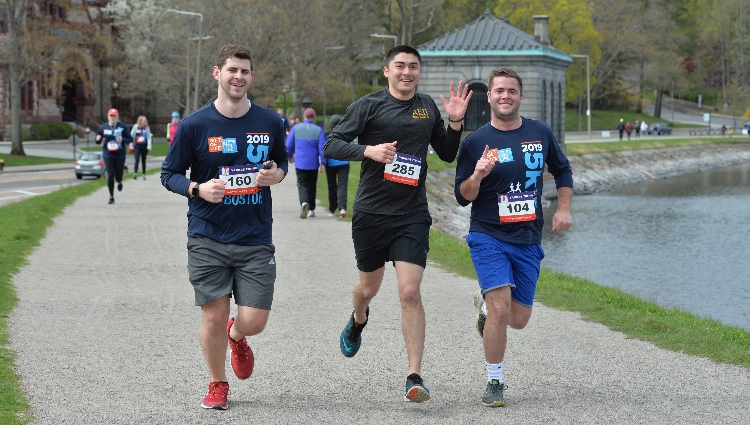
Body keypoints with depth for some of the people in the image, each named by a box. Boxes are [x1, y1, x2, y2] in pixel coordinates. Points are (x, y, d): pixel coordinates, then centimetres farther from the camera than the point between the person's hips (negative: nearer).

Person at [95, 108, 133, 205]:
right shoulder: (103, 127, 2)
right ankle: (111, 197, 5)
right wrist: (98, 139, -13)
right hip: (108, 155, 0)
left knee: (118, 175, 5)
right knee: (110, 175, -6)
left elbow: (130, 139, 0)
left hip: (120, 155, 0)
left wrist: (123, 140, -19)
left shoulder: (123, 127, -3)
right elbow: (98, 141, 11)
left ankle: (119, 182, 45)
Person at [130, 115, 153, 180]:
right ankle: (135, 173, -25)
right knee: (137, 160, -16)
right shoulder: (136, 127, -1)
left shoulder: (147, 128, 3)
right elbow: (132, 136, 4)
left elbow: (149, 137, 2)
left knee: (143, 161, 10)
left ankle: (144, 174, 18)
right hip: (137, 146, -2)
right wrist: (131, 146, 3)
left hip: (144, 146, 2)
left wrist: (149, 145, -12)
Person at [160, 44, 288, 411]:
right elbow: (169, 174, 3)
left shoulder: (270, 122, 3)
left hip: (255, 239, 1)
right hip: (207, 239, -1)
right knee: (213, 318, -1)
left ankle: (237, 337, 34)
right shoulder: (194, 125, -4)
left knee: (253, 321, -5)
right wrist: (198, 189, -17)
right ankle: (217, 385, 24)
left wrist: (276, 175, -5)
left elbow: (281, 162, 18)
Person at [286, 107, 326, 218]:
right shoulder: (318, 130, -6)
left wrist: (290, 156, 21)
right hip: (313, 163, 1)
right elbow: (322, 147, -9)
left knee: (302, 185, 0)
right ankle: (311, 209, 21)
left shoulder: (296, 128, -3)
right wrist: (323, 163, -5)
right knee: (312, 186, 15)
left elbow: (288, 145, 3)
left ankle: (304, 203, -28)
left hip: (300, 163, -1)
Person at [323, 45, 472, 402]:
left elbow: (447, 154, 17)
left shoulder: (427, 107, 8)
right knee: (369, 287, 15)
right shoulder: (369, 105, -3)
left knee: (410, 292, -11)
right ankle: (358, 321, 53)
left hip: (412, 215, 1)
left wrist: (456, 122, 0)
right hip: (371, 212, -1)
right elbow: (331, 145, -7)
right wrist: (368, 150, -23)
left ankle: (414, 377, -11)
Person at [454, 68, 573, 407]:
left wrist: (563, 209, 8)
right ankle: (494, 383, -3)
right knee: (501, 307, -19)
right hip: (488, 236, -3)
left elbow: (563, 171, 21)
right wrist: (477, 175, -21)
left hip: (528, 240, 3)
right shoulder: (476, 142, -4)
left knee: (518, 319, 5)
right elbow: (463, 197, -2)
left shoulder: (541, 133, 5)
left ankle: (485, 303, 41)